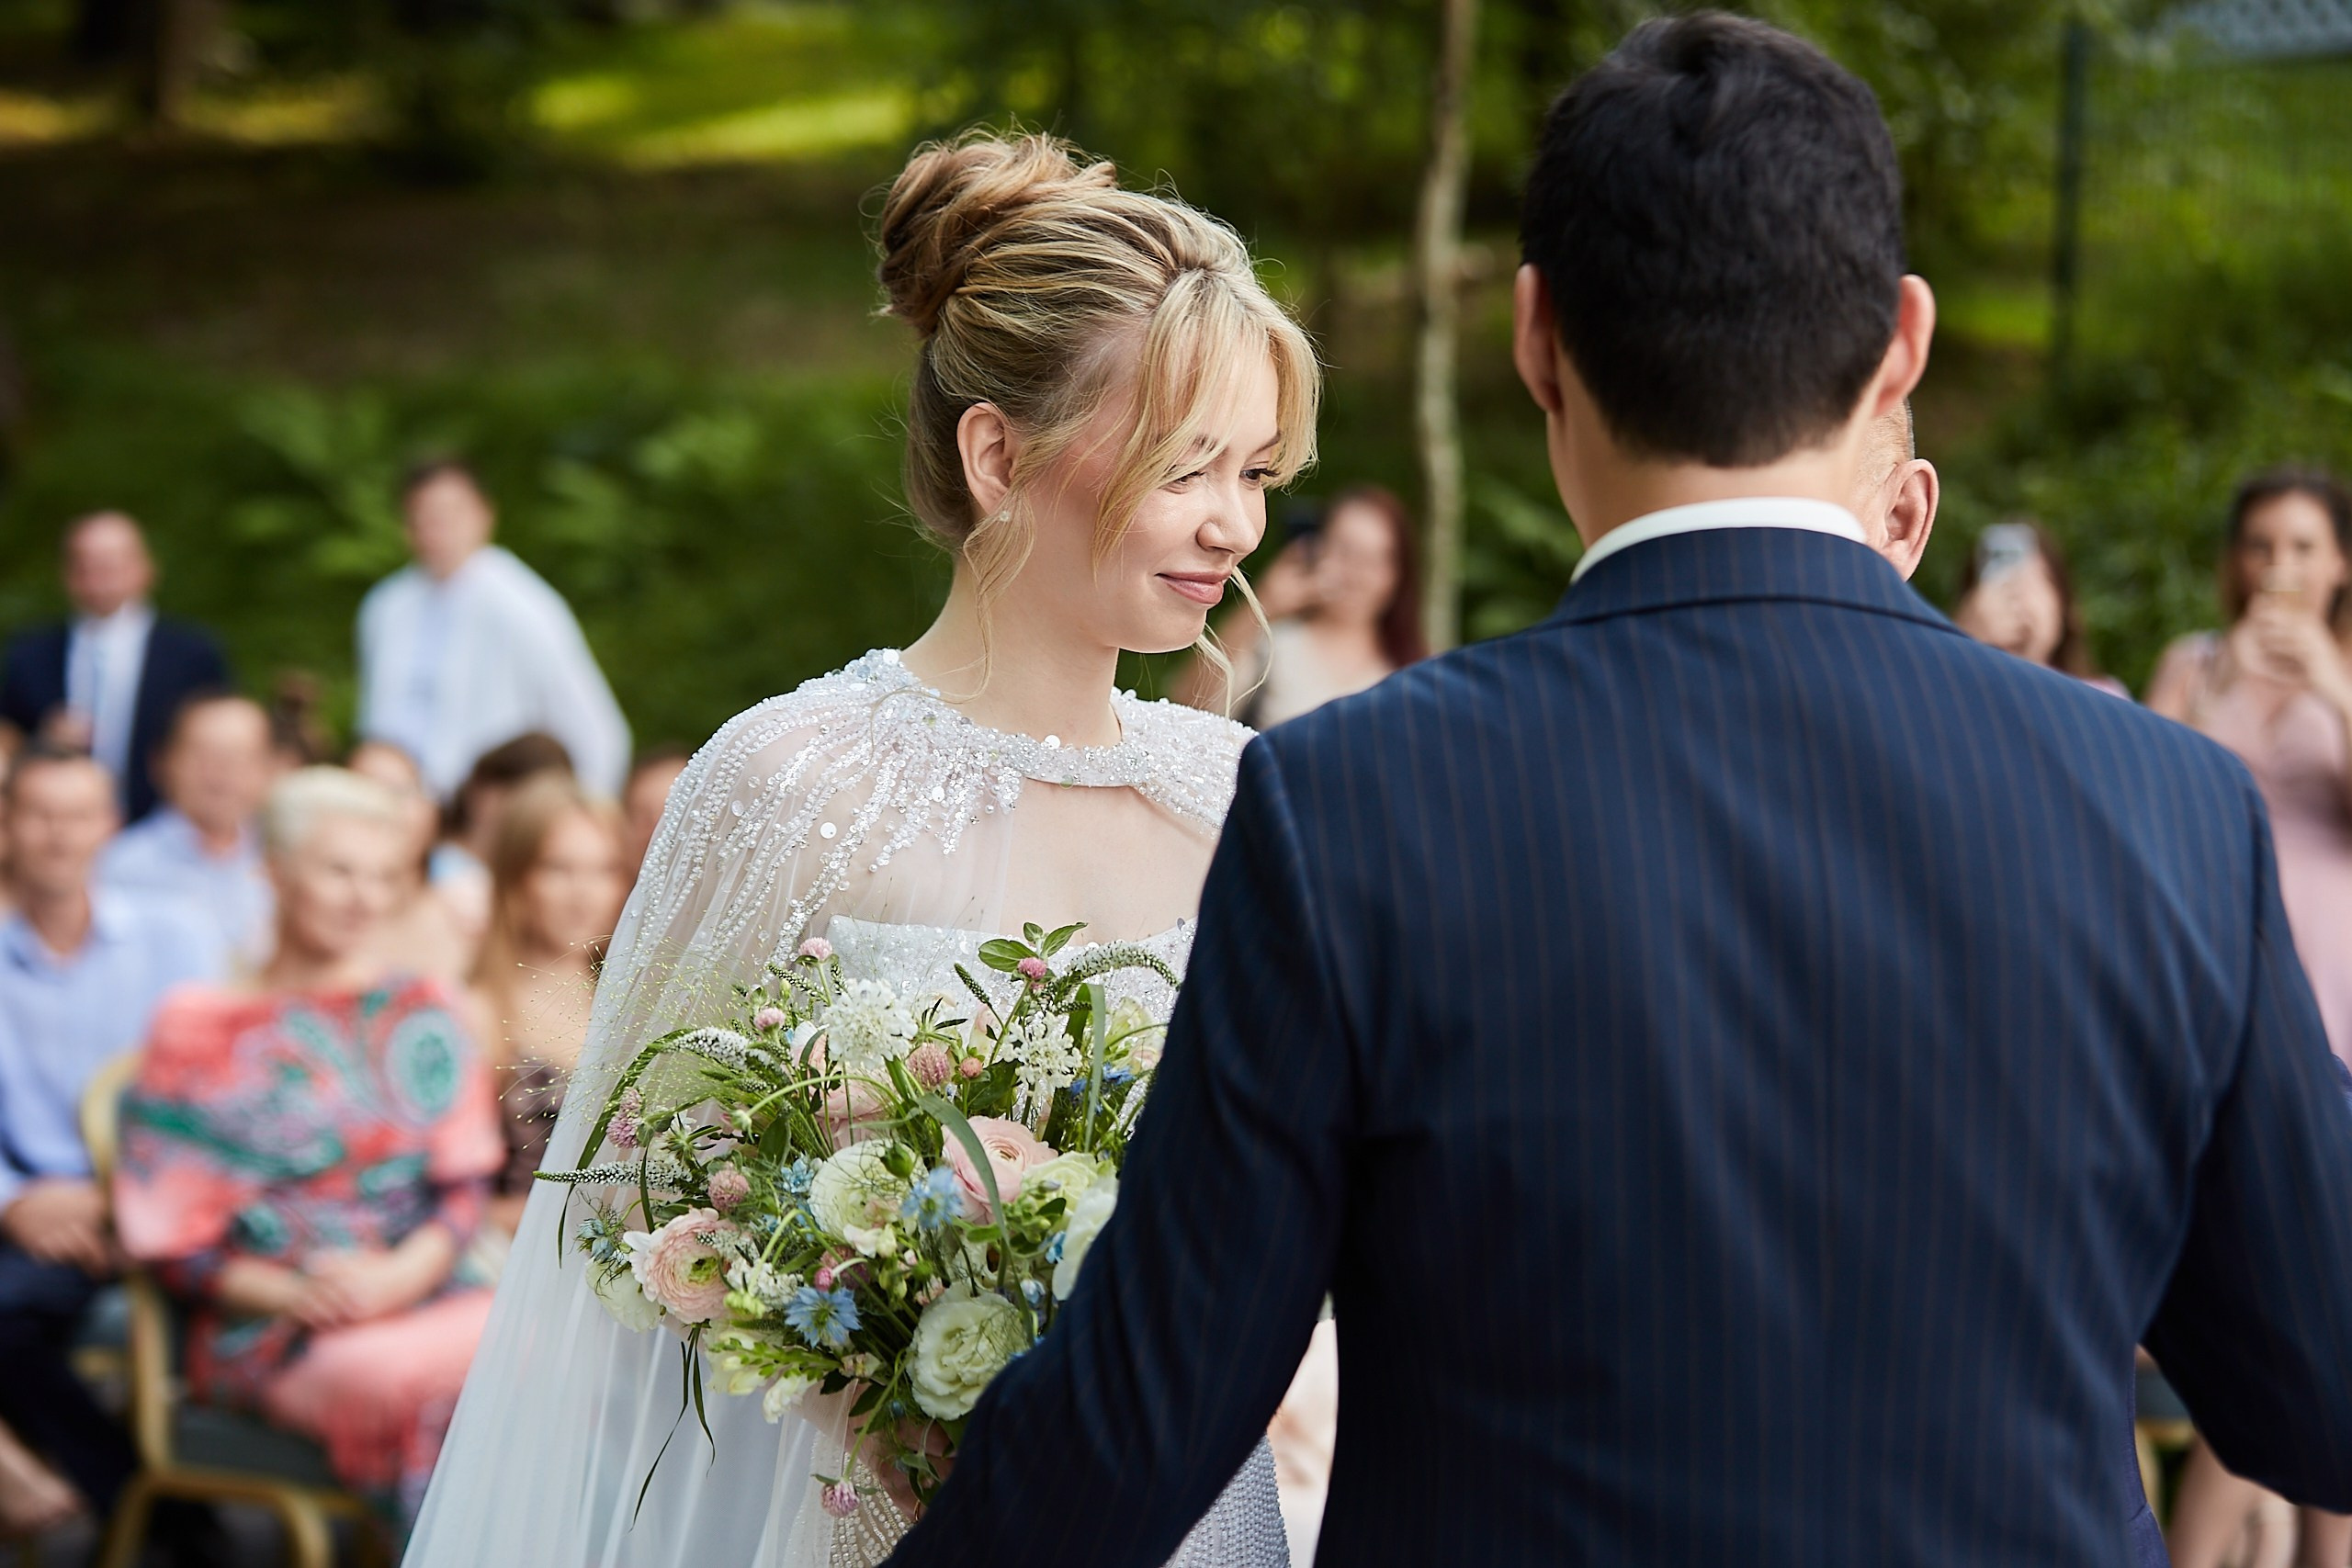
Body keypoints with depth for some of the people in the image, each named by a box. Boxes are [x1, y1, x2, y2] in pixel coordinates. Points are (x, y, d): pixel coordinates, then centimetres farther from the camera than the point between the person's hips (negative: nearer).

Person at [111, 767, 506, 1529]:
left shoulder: (421, 1013, 16)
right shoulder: (200, 1030, 6)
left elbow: (465, 1182, 11)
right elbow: (170, 1234, 4)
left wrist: (405, 1272, -9)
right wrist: (287, 1293, -12)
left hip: (417, 1290, 3)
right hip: (271, 1331, -3)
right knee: (389, 1376, -38)